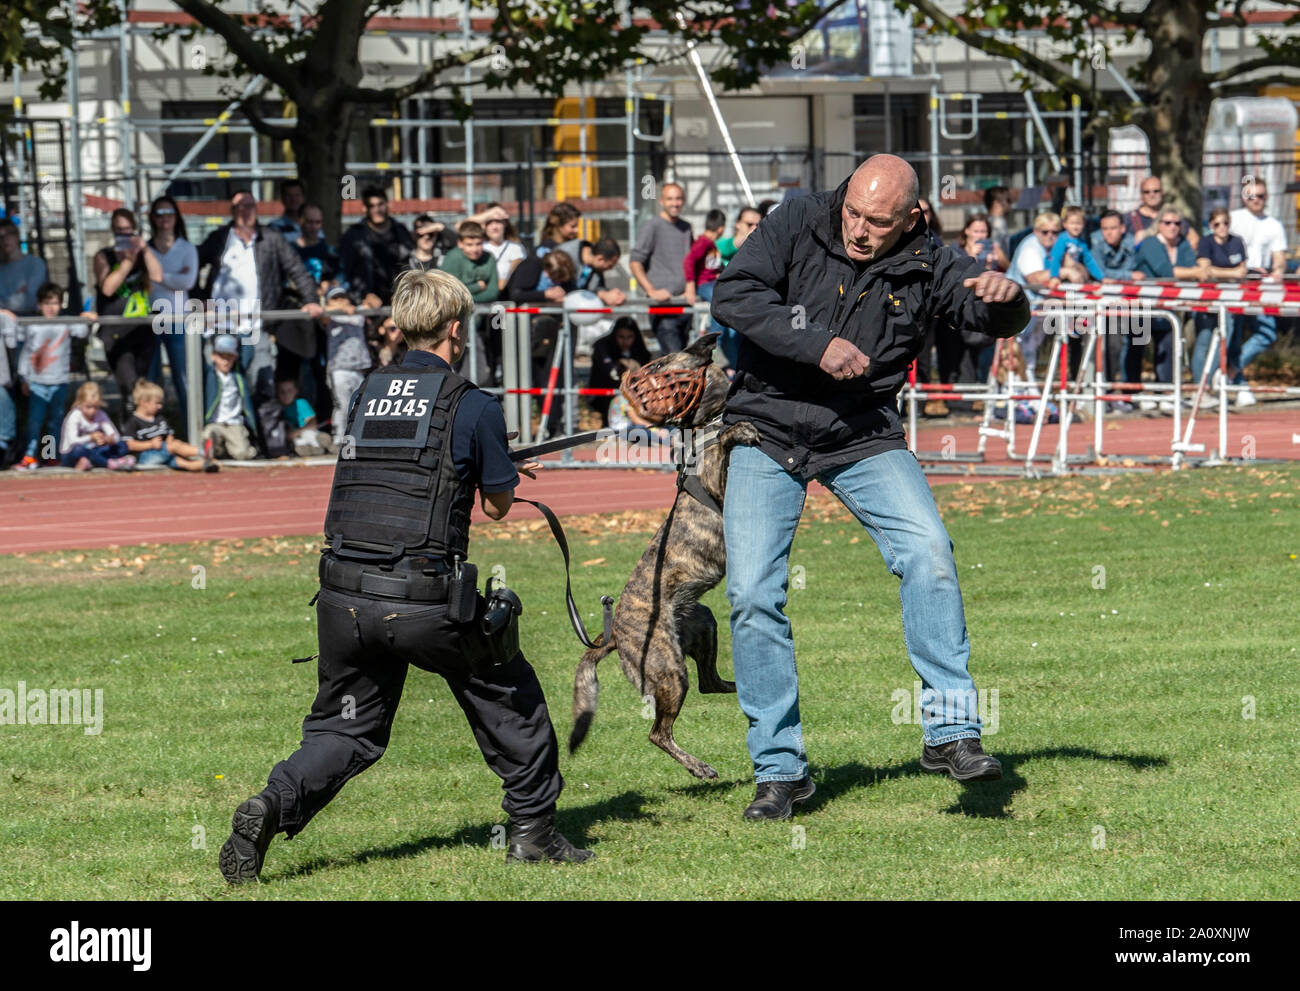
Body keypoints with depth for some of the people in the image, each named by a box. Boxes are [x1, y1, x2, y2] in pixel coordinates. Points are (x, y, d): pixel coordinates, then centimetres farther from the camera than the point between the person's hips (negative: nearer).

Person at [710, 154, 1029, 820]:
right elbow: (732, 295, -19)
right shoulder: (798, 226, -10)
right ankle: (779, 768, 3)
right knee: (753, 595, -8)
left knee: (928, 552, -20)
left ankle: (950, 731, -14)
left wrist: (1005, 297, -36)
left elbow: (997, 320, -11)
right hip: (769, 436, -1)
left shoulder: (923, 268, -7)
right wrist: (817, 345, -28)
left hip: (865, 437, 1)